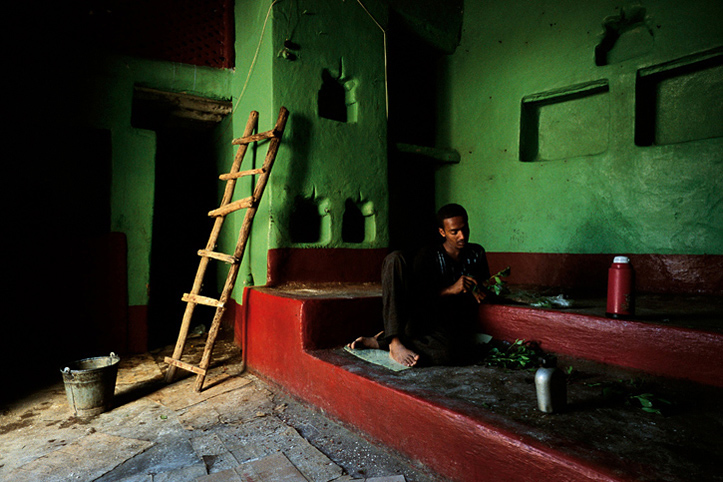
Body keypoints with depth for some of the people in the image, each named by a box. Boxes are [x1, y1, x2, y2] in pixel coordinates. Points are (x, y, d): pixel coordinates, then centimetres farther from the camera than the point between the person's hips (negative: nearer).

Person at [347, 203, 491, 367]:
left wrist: (476, 292, -2)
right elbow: (417, 296, -7)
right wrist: (450, 290, -18)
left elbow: (486, 286, 23)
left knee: (449, 352, -41)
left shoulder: (476, 254, 14)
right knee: (396, 258, -22)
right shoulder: (428, 255, 3)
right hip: (417, 320, 0)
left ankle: (379, 342, -21)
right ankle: (394, 341, -33)